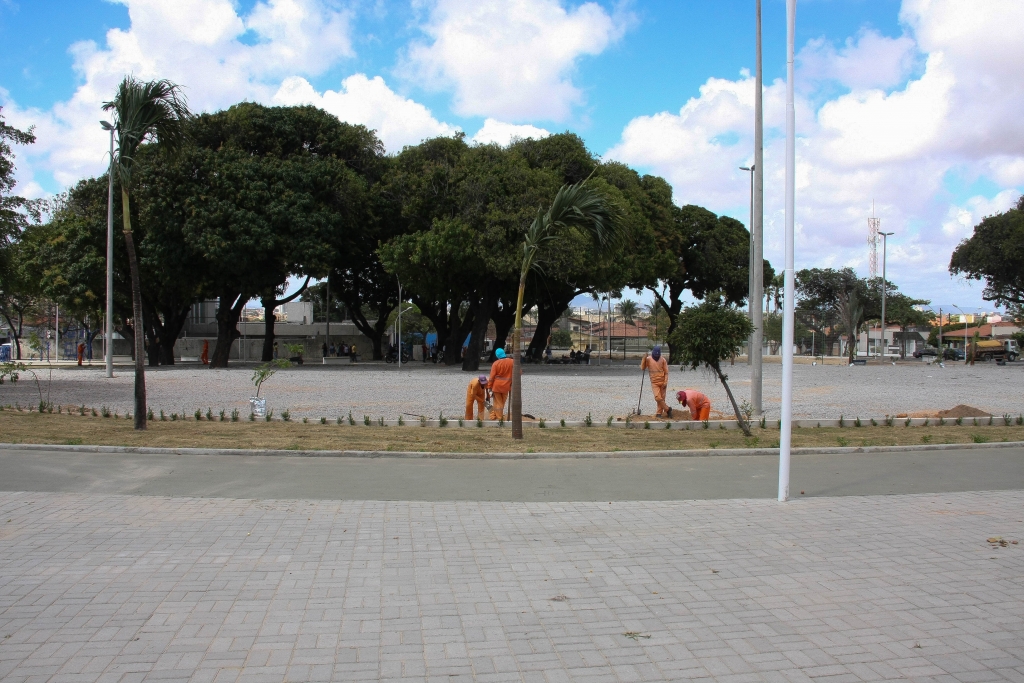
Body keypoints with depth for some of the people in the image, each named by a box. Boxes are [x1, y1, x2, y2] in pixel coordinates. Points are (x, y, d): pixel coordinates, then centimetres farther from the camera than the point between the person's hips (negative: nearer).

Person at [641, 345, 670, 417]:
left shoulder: (663, 360, -1)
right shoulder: (648, 359, -1)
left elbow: (666, 372, 0)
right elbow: (642, 368, -9)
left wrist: (665, 382, -8)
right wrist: (644, 358, -18)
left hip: (662, 382, 1)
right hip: (654, 383, -1)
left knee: (662, 398, 2)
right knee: (657, 398, -13)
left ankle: (659, 413, 12)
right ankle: (667, 409, 4)